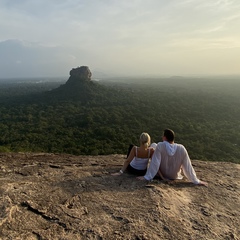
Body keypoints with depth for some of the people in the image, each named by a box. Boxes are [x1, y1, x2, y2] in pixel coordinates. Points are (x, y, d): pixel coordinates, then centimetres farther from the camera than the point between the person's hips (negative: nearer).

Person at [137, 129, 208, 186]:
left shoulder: (160, 146, -27)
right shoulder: (181, 148, -21)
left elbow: (155, 163, -28)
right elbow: (187, 166, -16)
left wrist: (147, 177, -21)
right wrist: (196, 181, -5)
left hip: (162, 175, -1)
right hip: (175, 177, 2)